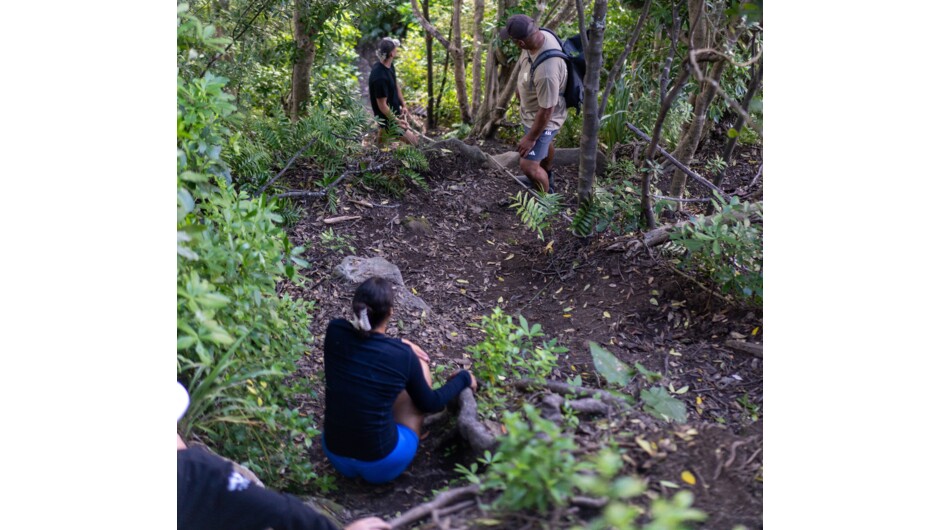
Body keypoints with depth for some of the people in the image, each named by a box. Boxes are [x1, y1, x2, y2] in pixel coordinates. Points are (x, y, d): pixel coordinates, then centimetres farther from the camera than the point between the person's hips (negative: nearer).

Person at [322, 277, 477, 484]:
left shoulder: (335, 331, -12)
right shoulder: (402, 356, -18)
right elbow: (430, 403, 1)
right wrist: (464, 378, 17)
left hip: (335, 456, 4)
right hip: (382, 465, -4)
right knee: (420, 365, 7)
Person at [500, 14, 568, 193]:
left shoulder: (546, 71, -46)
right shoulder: (539, 35, -19)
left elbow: (546, 111, -33)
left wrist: (531, 138, -20)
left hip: (543, 119, -9)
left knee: (528, 165, -1)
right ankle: (546, 175, 63)